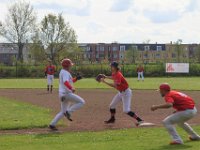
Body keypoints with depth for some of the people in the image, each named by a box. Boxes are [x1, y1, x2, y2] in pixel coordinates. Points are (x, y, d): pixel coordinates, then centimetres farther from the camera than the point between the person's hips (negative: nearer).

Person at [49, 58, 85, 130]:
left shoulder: (63, 72, 19)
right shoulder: (65, 73, -12)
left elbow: (70, 81, 31)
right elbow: (65, 82, -31)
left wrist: (76, 78, 17)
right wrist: (71, 88, -46)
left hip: (62, 94, 10)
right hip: (66, 94, -10)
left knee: (63, 112, 15)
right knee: (81, 102, -8)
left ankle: (52, 124, 10)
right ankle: (68, 112, -13)